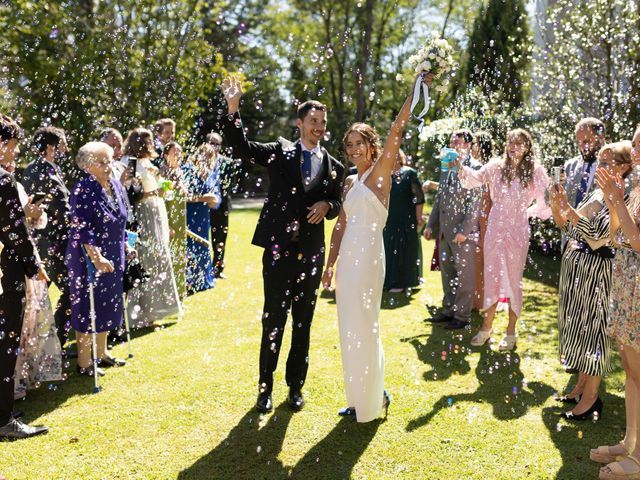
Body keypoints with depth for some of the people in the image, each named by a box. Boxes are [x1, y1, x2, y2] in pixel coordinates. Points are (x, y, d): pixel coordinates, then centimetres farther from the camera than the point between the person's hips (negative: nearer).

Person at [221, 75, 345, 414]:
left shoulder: (333, 166, 8)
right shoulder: (280, 152, 2)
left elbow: (338, 205, 13)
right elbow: (241, 149, -7)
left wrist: (327, 205, -11)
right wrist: (233, 108, -18)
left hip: (310, 253, 2)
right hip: (278, 249, -2)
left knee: (303, 322, 10)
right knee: (273, 320, 3)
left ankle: (296, 386, 22)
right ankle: (266, 388, 14)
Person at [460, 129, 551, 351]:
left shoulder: (535, 170, -4)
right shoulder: (497, 166, 1)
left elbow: (545, 202, 1)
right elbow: (476, 178, -10)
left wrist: (528, 212, -2)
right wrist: (461, 168, -25)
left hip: (518, 230, -2)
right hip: (495, 227, 2)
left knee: (514, 279, 6)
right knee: (491, 276, 9)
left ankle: (511, 331, 16)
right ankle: (487, 326, 21)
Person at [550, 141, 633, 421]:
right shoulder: (597, 194, 11)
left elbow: (598, 236, -22)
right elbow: (567, 227, 14)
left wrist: (570, 209, -24)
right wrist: (557, 206, -3)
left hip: (596, 270, -8)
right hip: (576, 266, 8)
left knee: (592, 328, -2)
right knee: (578, 327, 14)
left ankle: (591, 398, 9)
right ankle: (581, 387, 27)